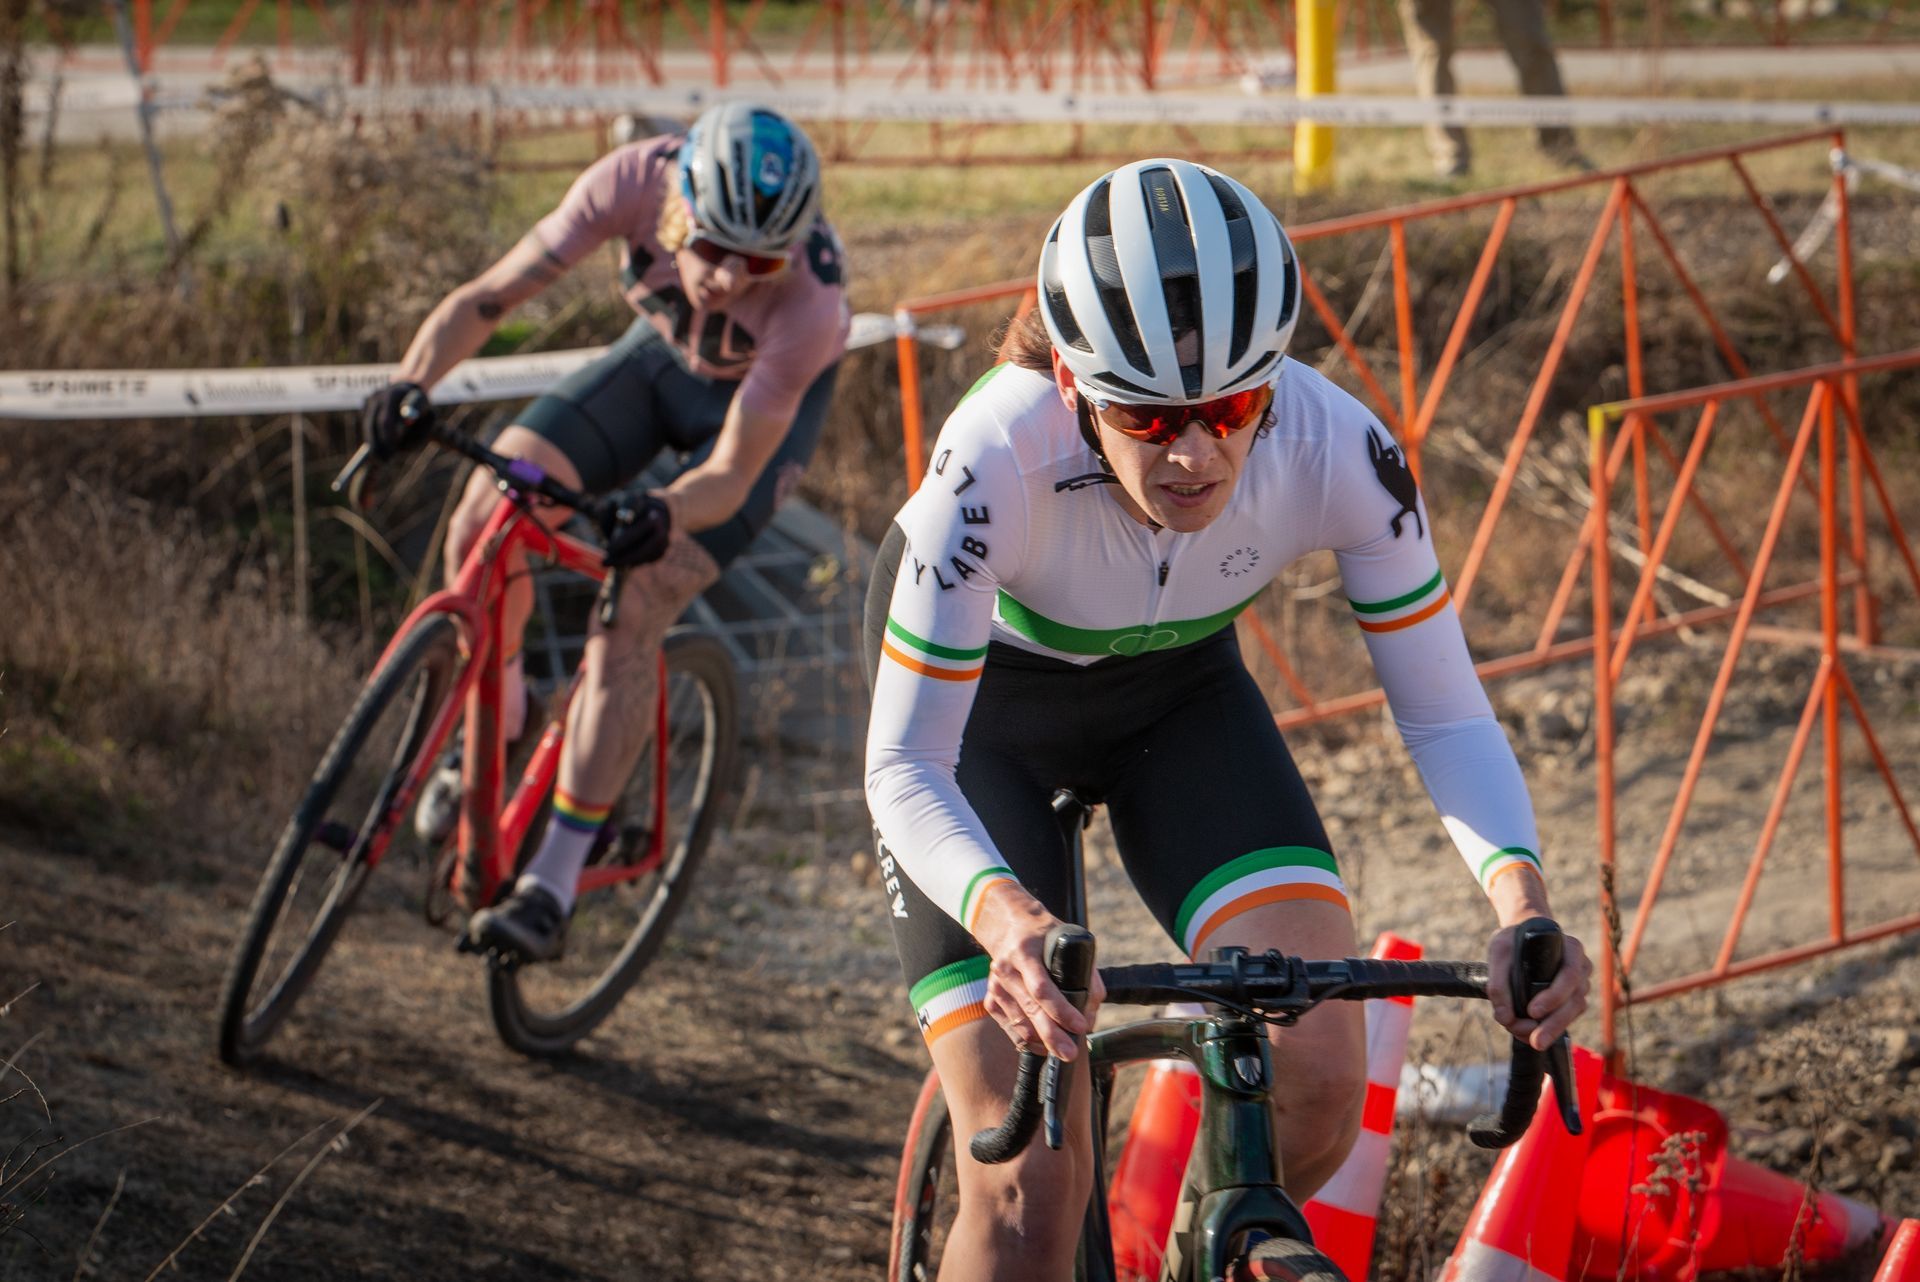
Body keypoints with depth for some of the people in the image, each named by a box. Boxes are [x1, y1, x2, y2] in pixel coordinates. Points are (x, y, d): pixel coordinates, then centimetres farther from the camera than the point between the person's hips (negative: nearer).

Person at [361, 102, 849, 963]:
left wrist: (664, 514, -55)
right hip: (659, 354, 4)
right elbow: (490, 295, -26)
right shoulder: (636, 180, -32)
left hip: (762, 404, -4)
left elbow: (734, 471, -34)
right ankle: (497, 731, 15)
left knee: (628, 615, -21)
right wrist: (410, 384, -43)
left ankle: (552, 887, -13)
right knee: (481, 529, -15)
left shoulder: (812, 301, -39)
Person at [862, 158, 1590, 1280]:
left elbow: (1447, 713, -20)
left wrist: (1520, 898, -39)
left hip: (1178, 689, 3)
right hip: (979, 704, -3)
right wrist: (1009, 919, -53)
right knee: (1031, 1185, -16)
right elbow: (905, 768, -33)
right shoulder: (1000, 459, -38)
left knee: (1321, 1078, -19)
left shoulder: (1339, 451, -30)